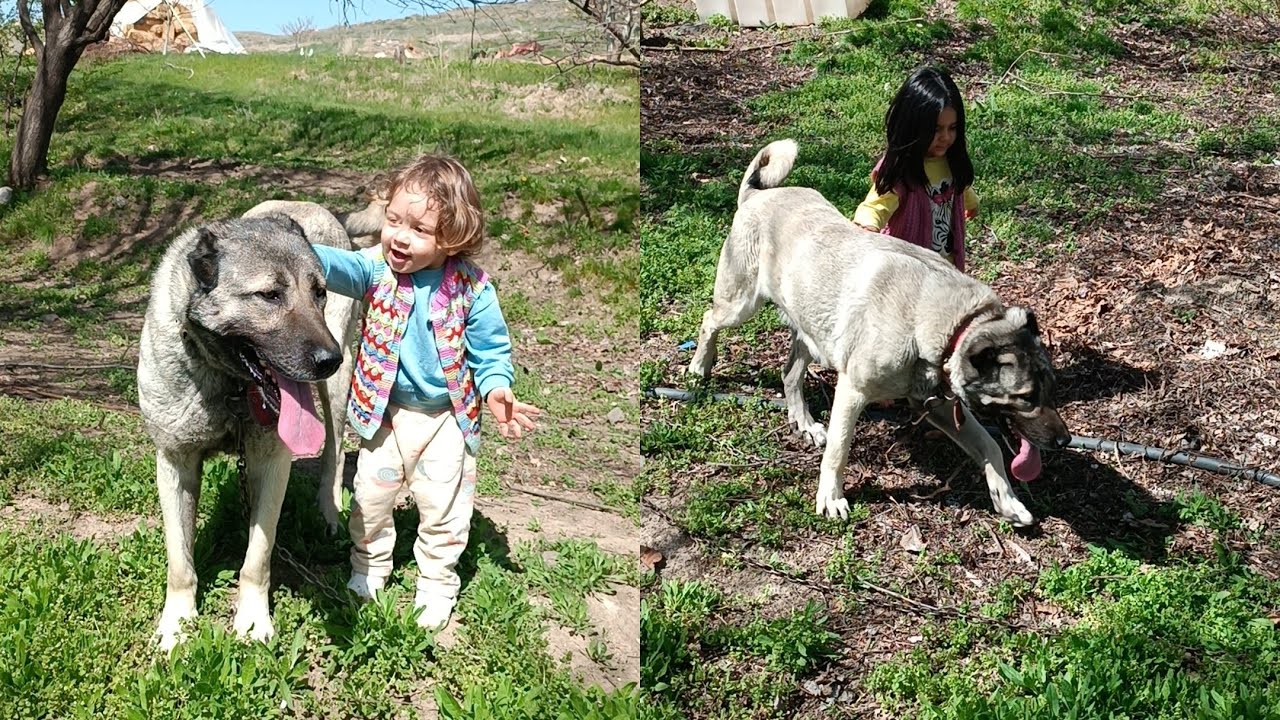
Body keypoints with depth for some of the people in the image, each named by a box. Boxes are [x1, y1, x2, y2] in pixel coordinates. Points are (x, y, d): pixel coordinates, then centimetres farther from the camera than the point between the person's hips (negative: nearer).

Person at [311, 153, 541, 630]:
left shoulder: (471, 288, -18)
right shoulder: (378, 269, -15)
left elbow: (491, 349, -9)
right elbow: (337, 265, -35)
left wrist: (495, 388, -28)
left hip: (446, 416, -2)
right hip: (385, 410, 2)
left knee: (443, 505, 10)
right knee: (371, 495, 17)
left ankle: (437, 581, 32)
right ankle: (369, 564, 43)